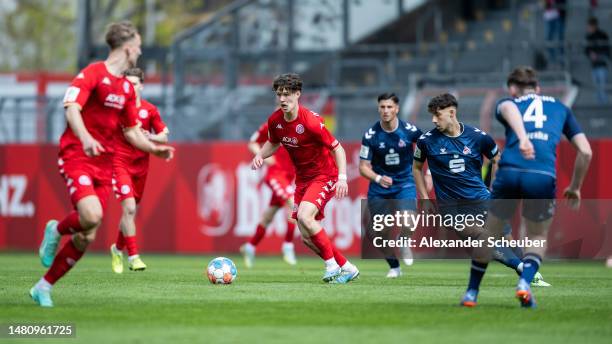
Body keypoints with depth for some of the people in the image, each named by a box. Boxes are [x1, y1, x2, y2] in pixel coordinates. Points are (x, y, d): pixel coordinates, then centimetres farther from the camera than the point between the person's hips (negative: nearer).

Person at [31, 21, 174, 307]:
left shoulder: (127, 88, 16)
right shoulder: (92, 74, -8)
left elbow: (130, 132, 25)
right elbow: (71, 109, -22)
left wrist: (155, 149, 10)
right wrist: (85, 138, -39)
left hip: (104, 164, 7)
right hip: (77, 156, -7)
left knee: (86, 238, -1)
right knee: (92, 215, -31)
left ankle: (43, 288, 10)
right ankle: (56, 230, 2)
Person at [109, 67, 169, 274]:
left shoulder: (150, 110, 3)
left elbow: (164, 137, 6)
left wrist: (150, 137, -13)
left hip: (140, 166, 3)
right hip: (120, 163, -3)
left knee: (130, 211, 12)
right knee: (129, 208, -18)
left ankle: (118, 249, 36)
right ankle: (133, 256, -16)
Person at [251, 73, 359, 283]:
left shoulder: (311, 122, -23)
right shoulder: (275, 121, -4)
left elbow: (337, 148, -17)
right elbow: (273, 143, 18)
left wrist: (342, 177, -28)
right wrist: (260, 155, -3)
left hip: (324, 175, -7)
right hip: (302, 178, 7)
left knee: (304, 217, -30)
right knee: (307, 237, 3)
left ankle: (332, 265, -14)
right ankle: (347, 268, 20)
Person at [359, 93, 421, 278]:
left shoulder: (409, 131, -12)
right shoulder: (370, 135, -11)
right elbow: (363, 166, -7)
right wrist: (378, 178, -26)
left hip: (405, 184, -1)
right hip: (379, 190, 1)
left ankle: (405, 244, 11)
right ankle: (394, 267, 26)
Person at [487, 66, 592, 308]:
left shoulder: (506, 104, 23)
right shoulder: (560, 108, 28)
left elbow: (508, 108, -6)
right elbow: (585, 151, 21)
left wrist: (522, 137, -24)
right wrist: (575, 188, 33)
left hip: (509, 172, 0)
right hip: (543, 177, 0)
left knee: (490, 234, 21)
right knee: (538, 237, 22)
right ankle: (524, 283, -1)